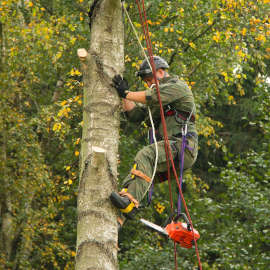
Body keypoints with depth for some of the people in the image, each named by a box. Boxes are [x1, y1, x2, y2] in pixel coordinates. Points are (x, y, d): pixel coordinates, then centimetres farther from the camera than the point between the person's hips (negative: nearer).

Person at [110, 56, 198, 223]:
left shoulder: (178, 87, 2)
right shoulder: (160, 91, 30)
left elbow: (153, 96, -18)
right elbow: (136, 115, 21)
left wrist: (127, 94, -11)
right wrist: (125, 93, 10)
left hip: (182, 147, -9)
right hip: (167, 147, 9)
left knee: (145, 156, -32)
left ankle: (130, 201, -47)